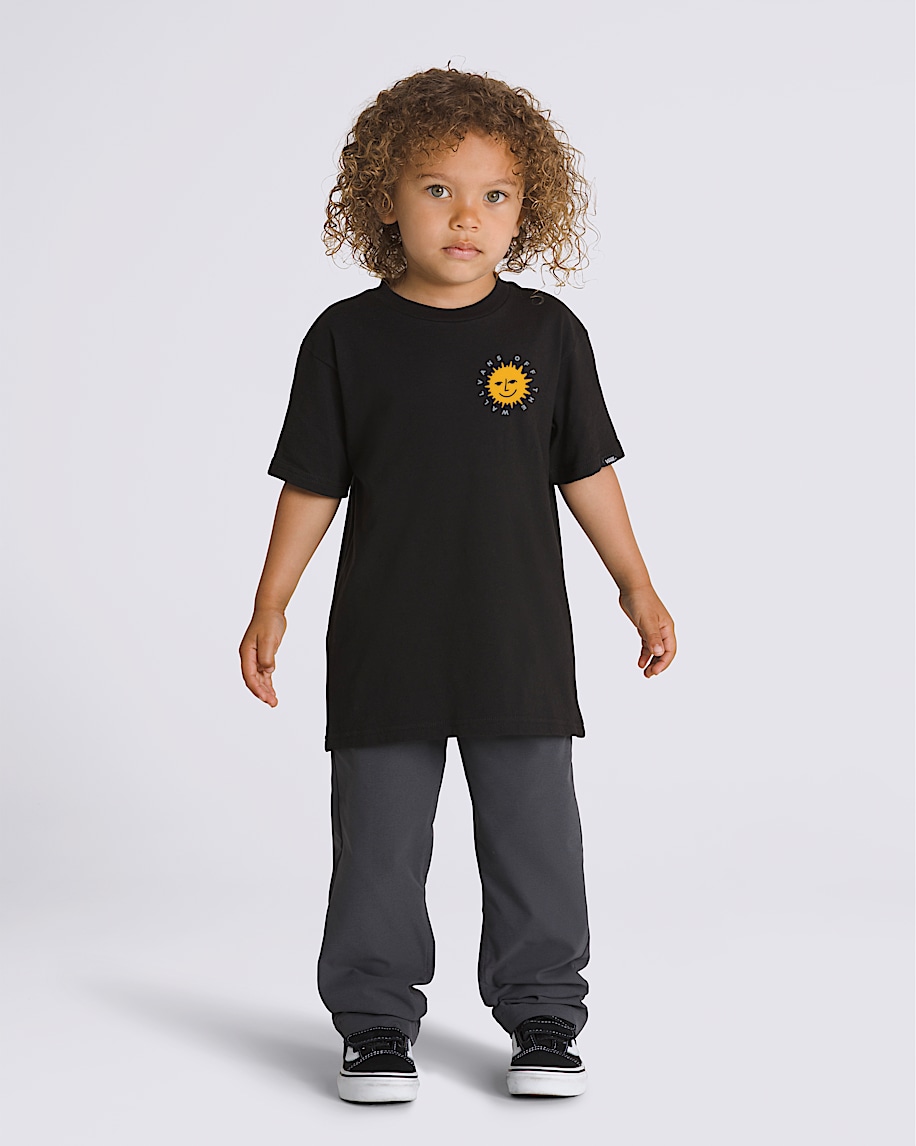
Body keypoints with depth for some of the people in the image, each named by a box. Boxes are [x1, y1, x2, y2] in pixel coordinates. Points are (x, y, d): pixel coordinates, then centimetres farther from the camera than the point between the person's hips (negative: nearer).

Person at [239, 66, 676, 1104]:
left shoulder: (547, 332, 0)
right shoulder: (347, 337, -2)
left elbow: (585, 469, 8)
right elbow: (313, 483, 3)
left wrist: (637, 587, 9)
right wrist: (269, 607, 2)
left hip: (520, 639, 1)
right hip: (384, 643, 0)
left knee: (534, 833, 7)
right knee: (379, 837, 7)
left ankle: (542, 1014, 22)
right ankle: (376, 1019, 21)